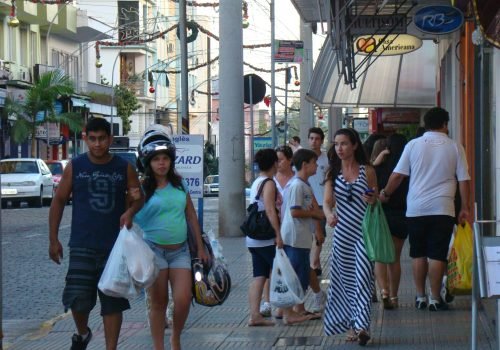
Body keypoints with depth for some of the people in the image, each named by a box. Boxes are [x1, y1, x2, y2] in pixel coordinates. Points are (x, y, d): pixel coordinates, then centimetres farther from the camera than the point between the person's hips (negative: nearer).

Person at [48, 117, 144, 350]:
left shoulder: (124, 168, 3)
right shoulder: (75, 167, 1)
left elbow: (139, 197, 9)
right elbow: (59, 201, 6)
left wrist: (130, 211, -15)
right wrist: (53, 239, 3)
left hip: (115, 246, 1)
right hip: (82, 246, -1)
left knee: (113, 301, 5)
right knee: (78, 299, -8)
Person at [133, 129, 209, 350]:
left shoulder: (179, 184, 6)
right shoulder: (142, 189, -5)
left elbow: (191, 216, 12)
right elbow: (133, 218, -9)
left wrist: (200, 247, 13)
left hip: (180, 250, 3)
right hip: (154, 250, -3)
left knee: (183, 300, -6)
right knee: (158, 303, 2)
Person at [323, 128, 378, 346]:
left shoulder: (367, 171, 3)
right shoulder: (333, 173, 7)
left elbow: (376, 201, 10)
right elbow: (327, 201, -3)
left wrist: (372, 201, -13)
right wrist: (329, 214, -25)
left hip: (364, 232, -3)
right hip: (342, 232, 3)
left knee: (362, 277, -13)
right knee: (346, 278, 7)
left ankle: (361, 325, -19)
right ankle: (351, 324, 17)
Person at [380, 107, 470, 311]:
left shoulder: (413, 145, 2)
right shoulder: (454, 147, 2)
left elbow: (397, 175, 2)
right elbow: (464, 180, 2)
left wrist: (385, 194, 16)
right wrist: (465, 208, 8)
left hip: (416, 209, 1)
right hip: (443, 209, -1)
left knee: (418, 254, 11)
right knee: (437, 255, 1)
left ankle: (420, 297, 14)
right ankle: (435, 299, 2)